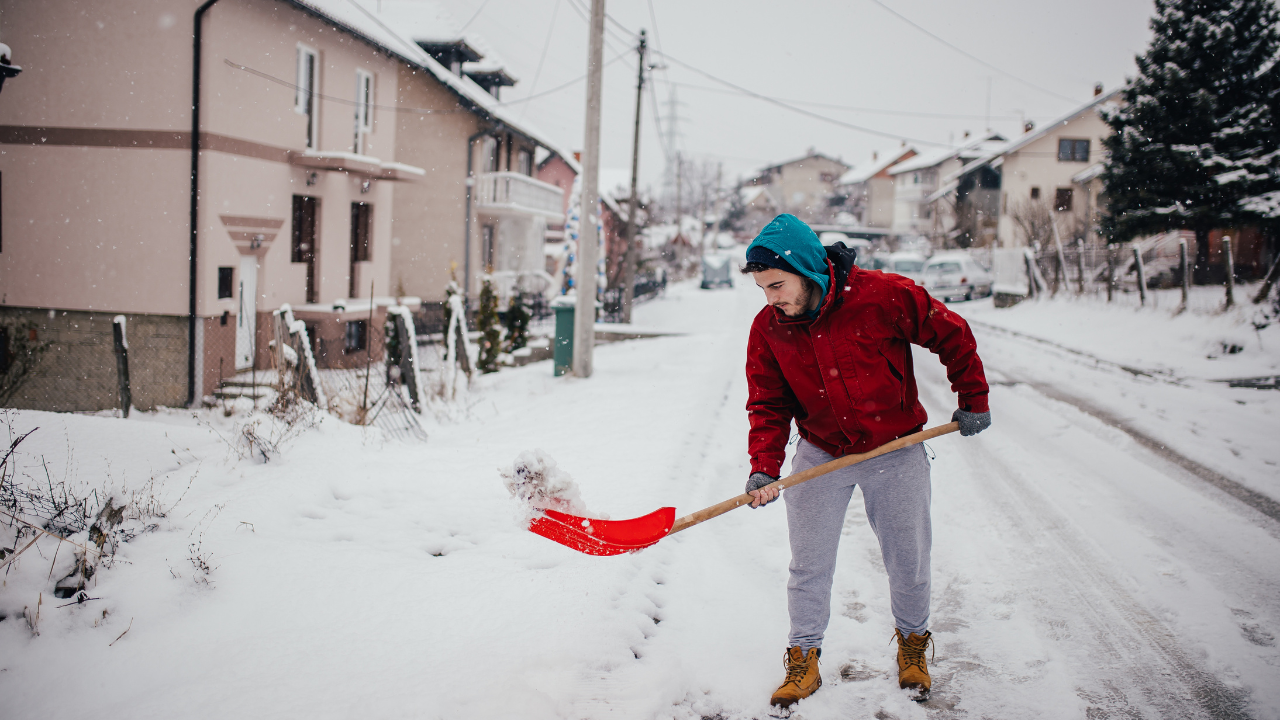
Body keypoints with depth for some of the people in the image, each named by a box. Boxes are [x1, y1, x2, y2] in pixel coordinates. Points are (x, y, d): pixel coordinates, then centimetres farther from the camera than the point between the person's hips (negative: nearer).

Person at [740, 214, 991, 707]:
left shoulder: (884, 296, -21)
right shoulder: (768, 329, -11)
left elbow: (953, 337, -7)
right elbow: (768, 405, -6)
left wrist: (973, 400, -1)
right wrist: (764, 467, -20)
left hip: (895, 453, -2)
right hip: (820, 455, 2)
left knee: (909, 564, 10)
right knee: (808, 566, 5)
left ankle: (912, 644, 36)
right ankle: (804, 658, 24)